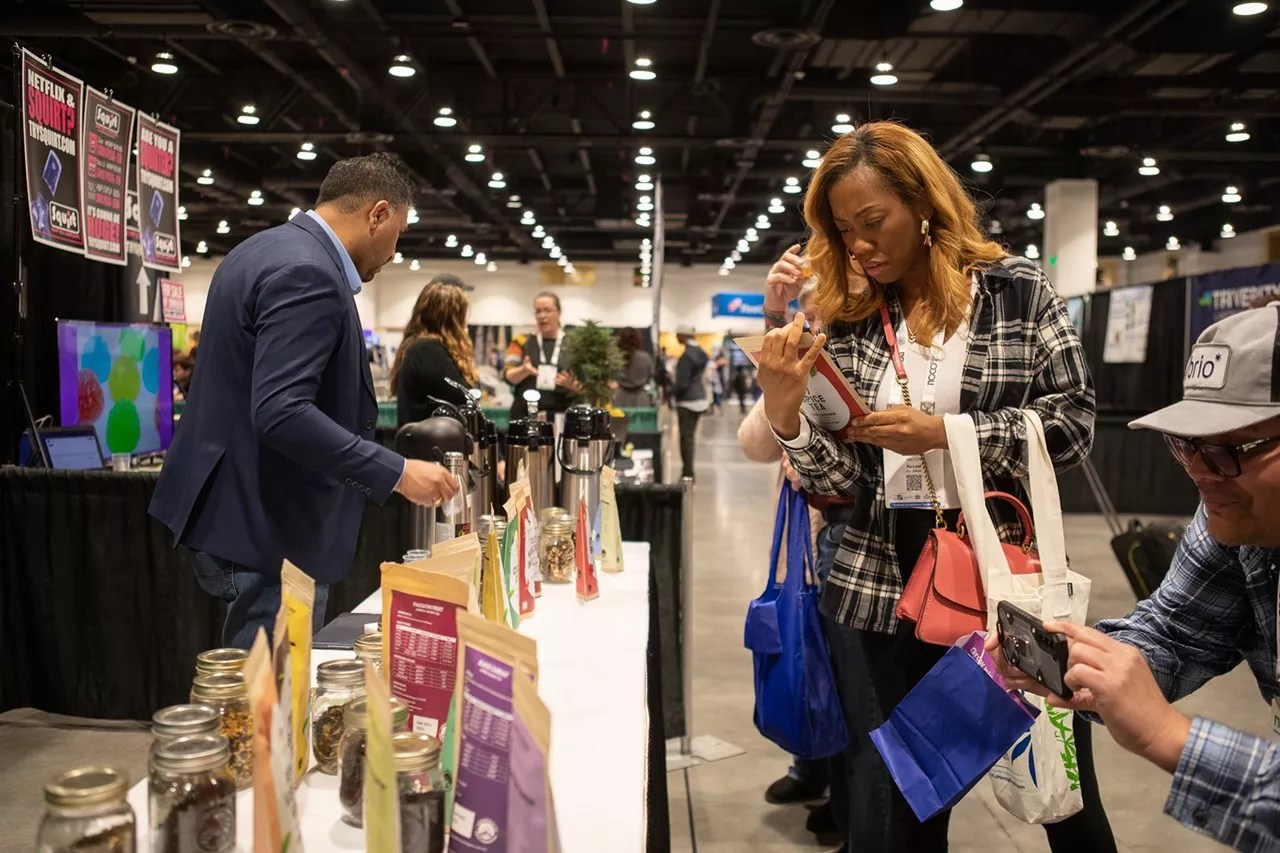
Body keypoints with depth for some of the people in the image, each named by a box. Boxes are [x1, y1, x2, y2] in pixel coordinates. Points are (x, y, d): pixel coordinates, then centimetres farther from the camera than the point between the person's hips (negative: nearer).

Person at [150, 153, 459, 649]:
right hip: (267, 531, -11)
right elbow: (281, 413, -29)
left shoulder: (267, 249, 13)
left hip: (237, 513, 11)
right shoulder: (308, 274, -20)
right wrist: (397, 472, -26)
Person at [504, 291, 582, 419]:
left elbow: (584, 387, 7)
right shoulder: (522, 342, 10)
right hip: (525, 416, 1)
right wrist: (523, 371, -18)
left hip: (561, 415, -1)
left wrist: (571, 385, -15)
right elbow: (508, 376, 2)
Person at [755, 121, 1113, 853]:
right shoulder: (849, 324, 2)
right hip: (879, 591, 2)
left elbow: (1074, 423, -6)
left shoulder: (1020, 289, -2)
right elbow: (840, 481, -2)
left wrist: (944, 432, -17)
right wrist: (785, 407, -20)